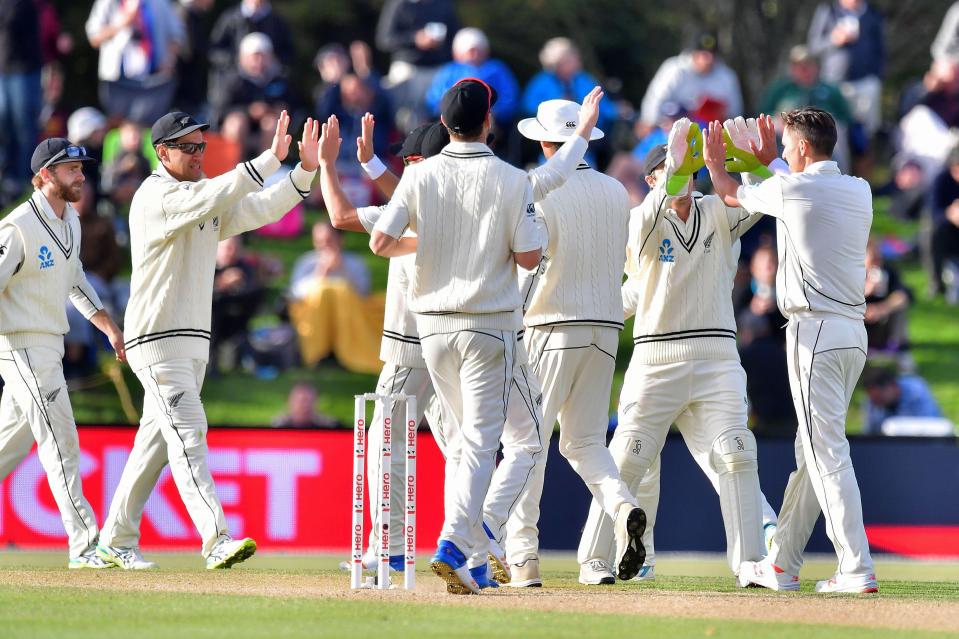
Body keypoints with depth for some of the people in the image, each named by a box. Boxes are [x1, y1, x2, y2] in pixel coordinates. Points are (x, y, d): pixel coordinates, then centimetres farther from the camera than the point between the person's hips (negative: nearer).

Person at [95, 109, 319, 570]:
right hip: (156, 341, -9)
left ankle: (116, 542, 19)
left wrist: (305, 169, -7)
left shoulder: (206, 202, 15)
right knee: (188, 434, -17)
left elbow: (261, 209, 8)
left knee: (158, 441, 12)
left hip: (193, 342, 9)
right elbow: (210, 198, -29)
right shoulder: (155, 197, -13)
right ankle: (216, 541, -27)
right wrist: (270, 159, -32)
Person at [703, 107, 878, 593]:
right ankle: (782, 564, 22)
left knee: (827, 453, -10)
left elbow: (732, 196, 10)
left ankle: (857, 569, -17)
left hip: (815, 331, -8)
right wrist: (769, 163, 39)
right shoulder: (860, 191, 10)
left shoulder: (791, 190, -8)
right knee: (811, 449, 15)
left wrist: (716, 165, 30)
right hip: (854, 331, 8)